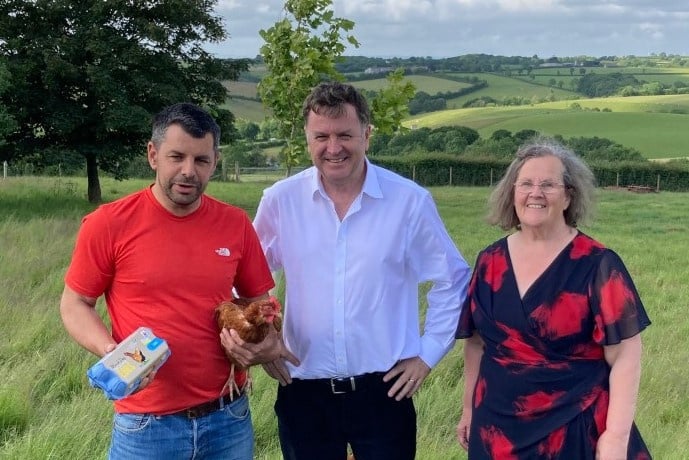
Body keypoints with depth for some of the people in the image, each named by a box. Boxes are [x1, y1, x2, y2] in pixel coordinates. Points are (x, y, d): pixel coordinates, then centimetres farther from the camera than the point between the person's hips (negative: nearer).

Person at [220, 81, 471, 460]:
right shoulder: (279, 201, -3)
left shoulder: (410, 201, -6)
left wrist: (428, 353, 1)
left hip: (384, 389, -1)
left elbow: (452, 281, 5)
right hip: (303, 391, 1)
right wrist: (258, 346, -2)